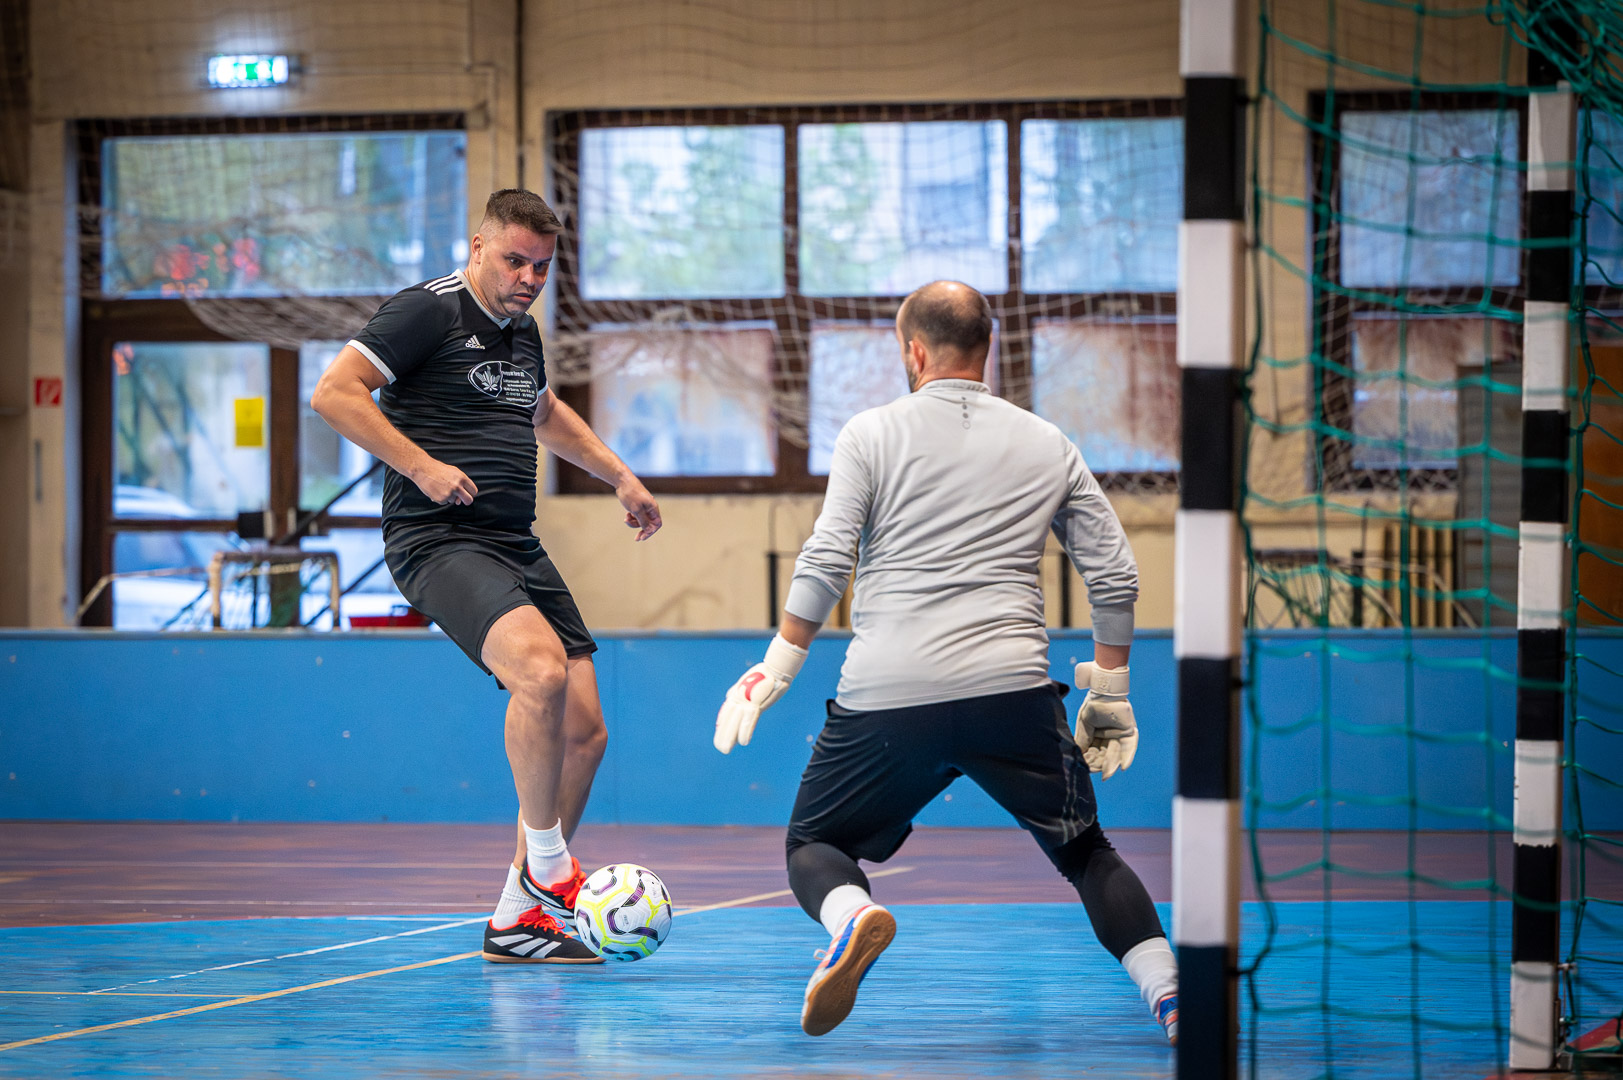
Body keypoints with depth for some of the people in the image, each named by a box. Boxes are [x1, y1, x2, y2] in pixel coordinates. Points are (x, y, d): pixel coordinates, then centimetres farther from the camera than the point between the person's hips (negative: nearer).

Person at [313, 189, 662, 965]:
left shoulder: (521, 330, 18)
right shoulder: (427, 311, -6)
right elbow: (333, 393, -13)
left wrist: (618, 476, 36)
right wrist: (422, 466, -18)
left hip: (516, 547, 9)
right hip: (438, 542, -9)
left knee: (584, 731, 2)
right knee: (541, 666, -33)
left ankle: (518, 918, 14)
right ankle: (550, 869, -19)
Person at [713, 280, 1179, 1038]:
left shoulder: (872, 434, 6)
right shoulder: (1049, 446, 14)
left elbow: (824, 564, -2)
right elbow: (1115, 575, 12)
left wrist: (777, 669, 5)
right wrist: (1109, 693, 22)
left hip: (885, 696, -2)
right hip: (1014, 691, 2)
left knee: (815, 846, 15)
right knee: (1087, 855, 17)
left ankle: (854, 918, -20)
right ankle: (1171, 992, -6)